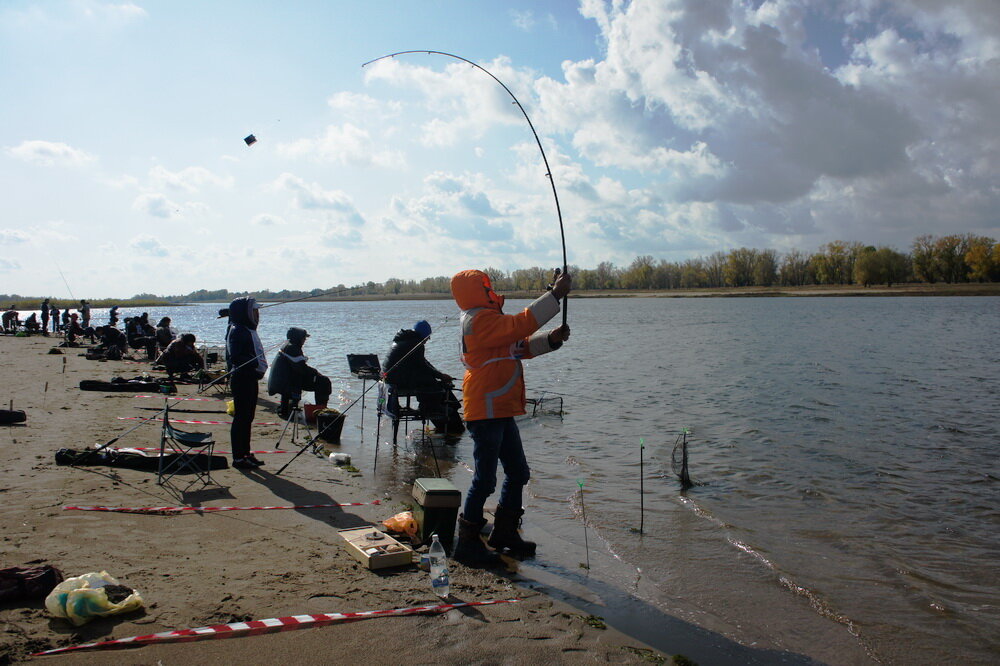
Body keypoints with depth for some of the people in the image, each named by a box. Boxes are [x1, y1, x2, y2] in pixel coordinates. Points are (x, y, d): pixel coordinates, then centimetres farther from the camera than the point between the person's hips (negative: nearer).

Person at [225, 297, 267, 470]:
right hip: (241, 379, -10)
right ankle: (238, 457, 1)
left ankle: (245, 454, 22)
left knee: (247, 417, 14)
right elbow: (235, 357, -22)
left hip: (250, 379, 10)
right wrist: (255, 364, -25)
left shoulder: (249, 330, 16)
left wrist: (260, 365, 9)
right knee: (241, 417, -5)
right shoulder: (237, 331, -13)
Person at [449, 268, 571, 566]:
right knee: (485, 479, -6)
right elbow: (521, 323, -24)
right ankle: (467, 543, 5)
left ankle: (504, 533, 29)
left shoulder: (491, 319, 20)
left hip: (500, 411, 11)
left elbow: (523, 346, 19)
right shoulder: (478, 320, -13)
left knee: (518, 473, 17)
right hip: (485, 411, -11)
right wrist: (555, 294, -19)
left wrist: (552, 338, 2)